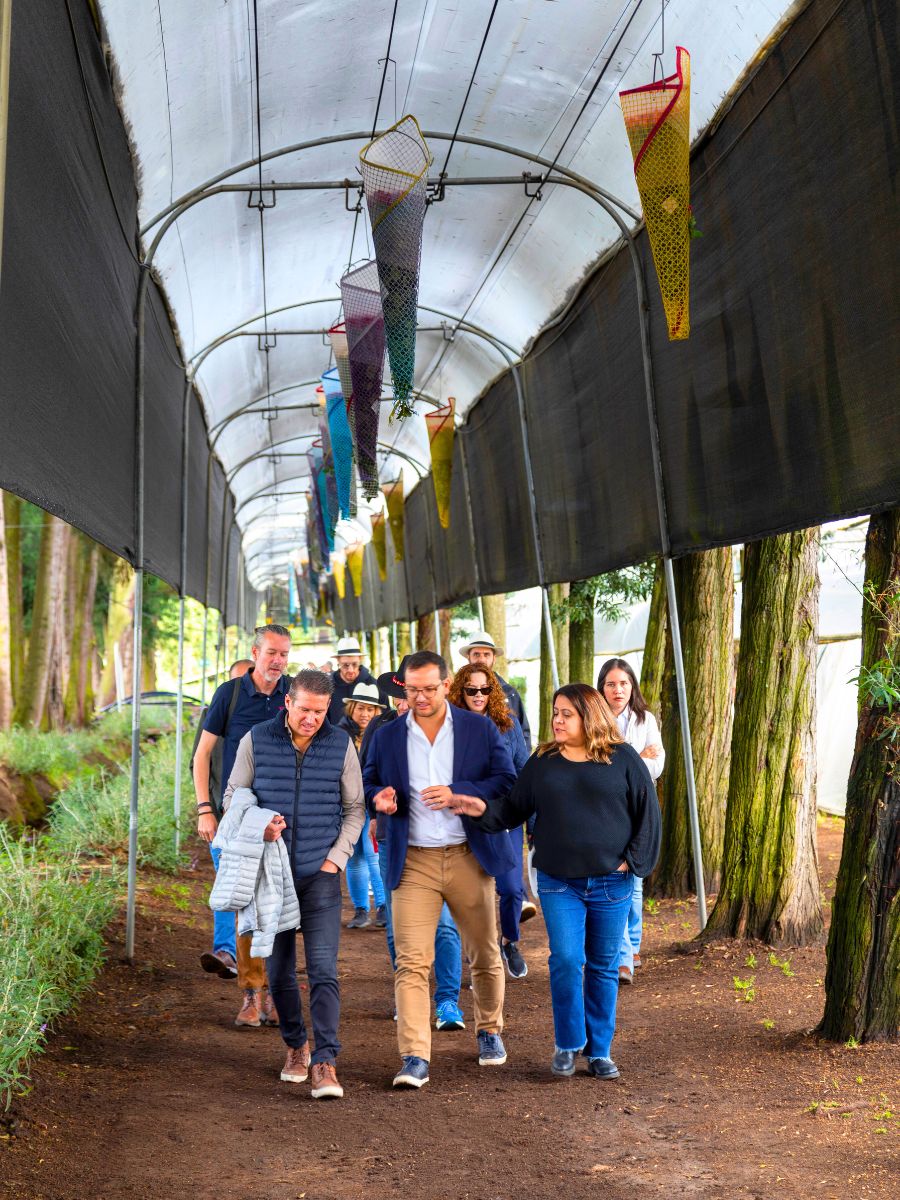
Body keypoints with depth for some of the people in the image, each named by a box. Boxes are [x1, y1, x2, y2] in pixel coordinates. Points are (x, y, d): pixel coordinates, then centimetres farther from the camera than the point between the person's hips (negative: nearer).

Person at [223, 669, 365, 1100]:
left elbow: (354, 807, 8)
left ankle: (324, 1062, -9)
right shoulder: (256, 741, -2)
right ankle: (295, 1045, 28)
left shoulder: (341, 745, -1)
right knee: (279, 970, 9)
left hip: (320, 874, -1)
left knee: (323, 970, -10)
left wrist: (337, 857, -3)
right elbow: (233, 796, 6)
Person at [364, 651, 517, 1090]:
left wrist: (457, 792, -16)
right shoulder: (387, 736, 5)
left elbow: (507, 782, -2)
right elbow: (367, 784, 14)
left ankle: (489, 1031, 37)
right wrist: (379, 798, -10)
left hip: (468, 857, 0)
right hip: (412, 863, 0)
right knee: (411, 962, -9)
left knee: (484, 954, 14)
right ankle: (414, 1058, -9)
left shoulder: (480, 729, 1)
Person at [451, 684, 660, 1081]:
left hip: (611, 883, 0)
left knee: (603, 966, 8)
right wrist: (484, 809, -12)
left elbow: (648, 812, 2)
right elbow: (514, 809, 7)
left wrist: (634, 861, -3)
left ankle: (600, 1051, 20)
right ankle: (568, 1044, 8)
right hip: (558, 883, 1)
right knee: (565, 960, -11)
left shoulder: (623, 759, -1)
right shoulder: (542, 762, 5)